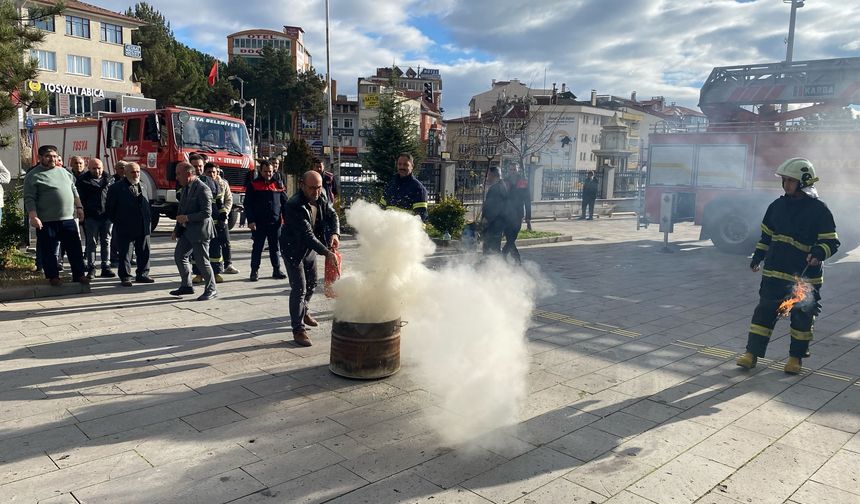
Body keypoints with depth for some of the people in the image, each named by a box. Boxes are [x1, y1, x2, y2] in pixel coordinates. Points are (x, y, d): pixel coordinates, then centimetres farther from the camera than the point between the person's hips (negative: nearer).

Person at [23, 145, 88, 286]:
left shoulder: (63, 171, 13)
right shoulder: (33, 176, -4)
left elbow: (74, 190, 20)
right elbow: (29, 199, -8)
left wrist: (79, 207, 14)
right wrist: (33, 217, -17)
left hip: (68, 218, 5)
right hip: (46, 221, -5)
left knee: (75, 248, 6)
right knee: (49, 250, 3)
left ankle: (79, 275, 14)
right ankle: (53, 277, 14)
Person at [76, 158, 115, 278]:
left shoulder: (108, 179, 11)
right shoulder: (83, 180, 1)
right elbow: (79, 198, -2)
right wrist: (83, 213, -9)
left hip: (107, 216, 3)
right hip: (91, 217, -3)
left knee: (106, 242, 7)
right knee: (91, 243, 2)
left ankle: (106, 267, 12)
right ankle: (91, 268, 8)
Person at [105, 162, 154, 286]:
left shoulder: (142, 187, 13)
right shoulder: (116, 188, -4)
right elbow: (109, 208, -1)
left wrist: (148, 219, 11)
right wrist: (118, 222, -1)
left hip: (143, 228, 5)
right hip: (125, 229, -5)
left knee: (144, 253, 10)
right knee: (125, 254, 1)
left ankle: (142, 274, 21)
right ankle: (125, 277, 9)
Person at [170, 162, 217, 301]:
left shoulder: (202, 189, -17)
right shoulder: (185, 188, 12)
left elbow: (207, 212, -22)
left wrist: (187, 218, -20)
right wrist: (177, 230, 18)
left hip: (199, 231, -9)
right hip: (187, 230, 9)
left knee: (202, 261, -2)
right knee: (179, 256, 12)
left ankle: (211, 290, 11)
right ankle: (186, 286, 24)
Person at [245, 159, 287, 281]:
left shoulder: (278, 185, 9)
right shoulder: (253, 185, 1)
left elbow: (284, 202, 11)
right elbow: (248, 204, -3)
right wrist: (251, 220, -11)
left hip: (275, 222, 2)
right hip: (259, 223, -2)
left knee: (275, 247, 10)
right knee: (257, 247, 4)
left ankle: (276, 270, 17)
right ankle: (255, 271, 11)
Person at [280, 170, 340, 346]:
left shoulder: (320, 198, -8)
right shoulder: (294, 206, -31)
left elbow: (332, 215, -3)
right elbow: (307, 234, -35)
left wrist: (335, 233, -25)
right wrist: (326, 252, -40)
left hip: (310, 247, 8)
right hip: (293, 249, -8)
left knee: (311, 283, 21)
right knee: (299, 288, -10)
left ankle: (302, 312, 46)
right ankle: (298, 329, -1)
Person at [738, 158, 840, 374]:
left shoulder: (819, 210, -7)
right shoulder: (777, 205, 8)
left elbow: (832, 242, -8)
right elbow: (767, 235, 19)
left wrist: (819, 252, -27)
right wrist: (757, 257, 16)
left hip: (804, 276, -3)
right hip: (773, 273, 4)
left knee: (802, 317, 7)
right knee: (764, 312, 1)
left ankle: (796, 357, 22)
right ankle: (752, 353, 5)